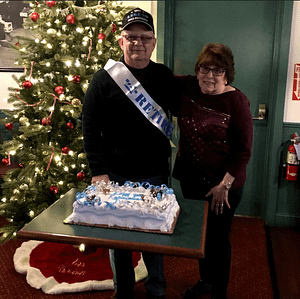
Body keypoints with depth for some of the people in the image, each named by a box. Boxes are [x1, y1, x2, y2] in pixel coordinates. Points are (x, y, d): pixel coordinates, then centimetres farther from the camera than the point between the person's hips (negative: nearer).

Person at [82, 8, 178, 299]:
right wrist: (98, 171, -11)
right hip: (116, 175, -1)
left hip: (155, 175, 2)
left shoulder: (165, 76, 4)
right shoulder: (104, 79, -5)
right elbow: (90, 128, -5)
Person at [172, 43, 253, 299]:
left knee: (218, 239, 9)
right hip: (190, 179, 6)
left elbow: (244, 149, -15)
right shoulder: (188, 87, -2)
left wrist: (224, 185, -17)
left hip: (223, 184, -5)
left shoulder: (236, 101, -15)